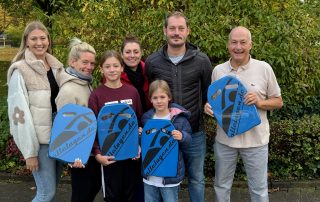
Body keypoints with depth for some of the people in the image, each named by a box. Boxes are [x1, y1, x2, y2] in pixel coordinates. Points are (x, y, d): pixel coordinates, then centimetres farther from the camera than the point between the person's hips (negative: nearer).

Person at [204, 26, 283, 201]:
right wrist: (208, 106, -11)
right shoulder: (218, 70, 1)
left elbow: (278, 101, 1)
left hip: (256, 140, -2)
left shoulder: (264, 68, -6)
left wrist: (260, 102, -19)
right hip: (224, 139, 2)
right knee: (221, 186, 17)